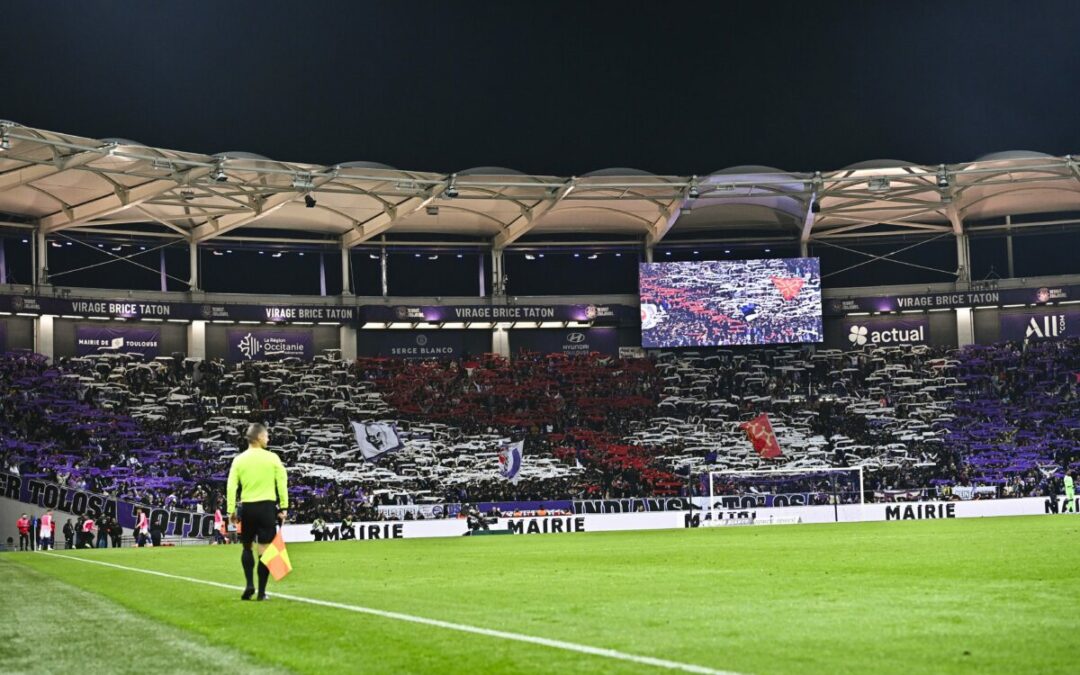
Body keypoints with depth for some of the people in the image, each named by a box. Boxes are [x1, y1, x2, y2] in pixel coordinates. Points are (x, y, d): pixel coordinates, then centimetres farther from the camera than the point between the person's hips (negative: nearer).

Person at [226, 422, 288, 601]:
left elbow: (231, 487, -1)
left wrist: (231, 510, 3)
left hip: (247, 507, 2)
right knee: (265, 550, 2)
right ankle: (261, 591, 4)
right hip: (267, 506, -2)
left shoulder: (239, 460, 2)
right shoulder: (272, 458, -1)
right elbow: (282, 484, -2)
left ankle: (249, 585, 5)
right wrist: (284, 508, 4)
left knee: (247, 547, 18)